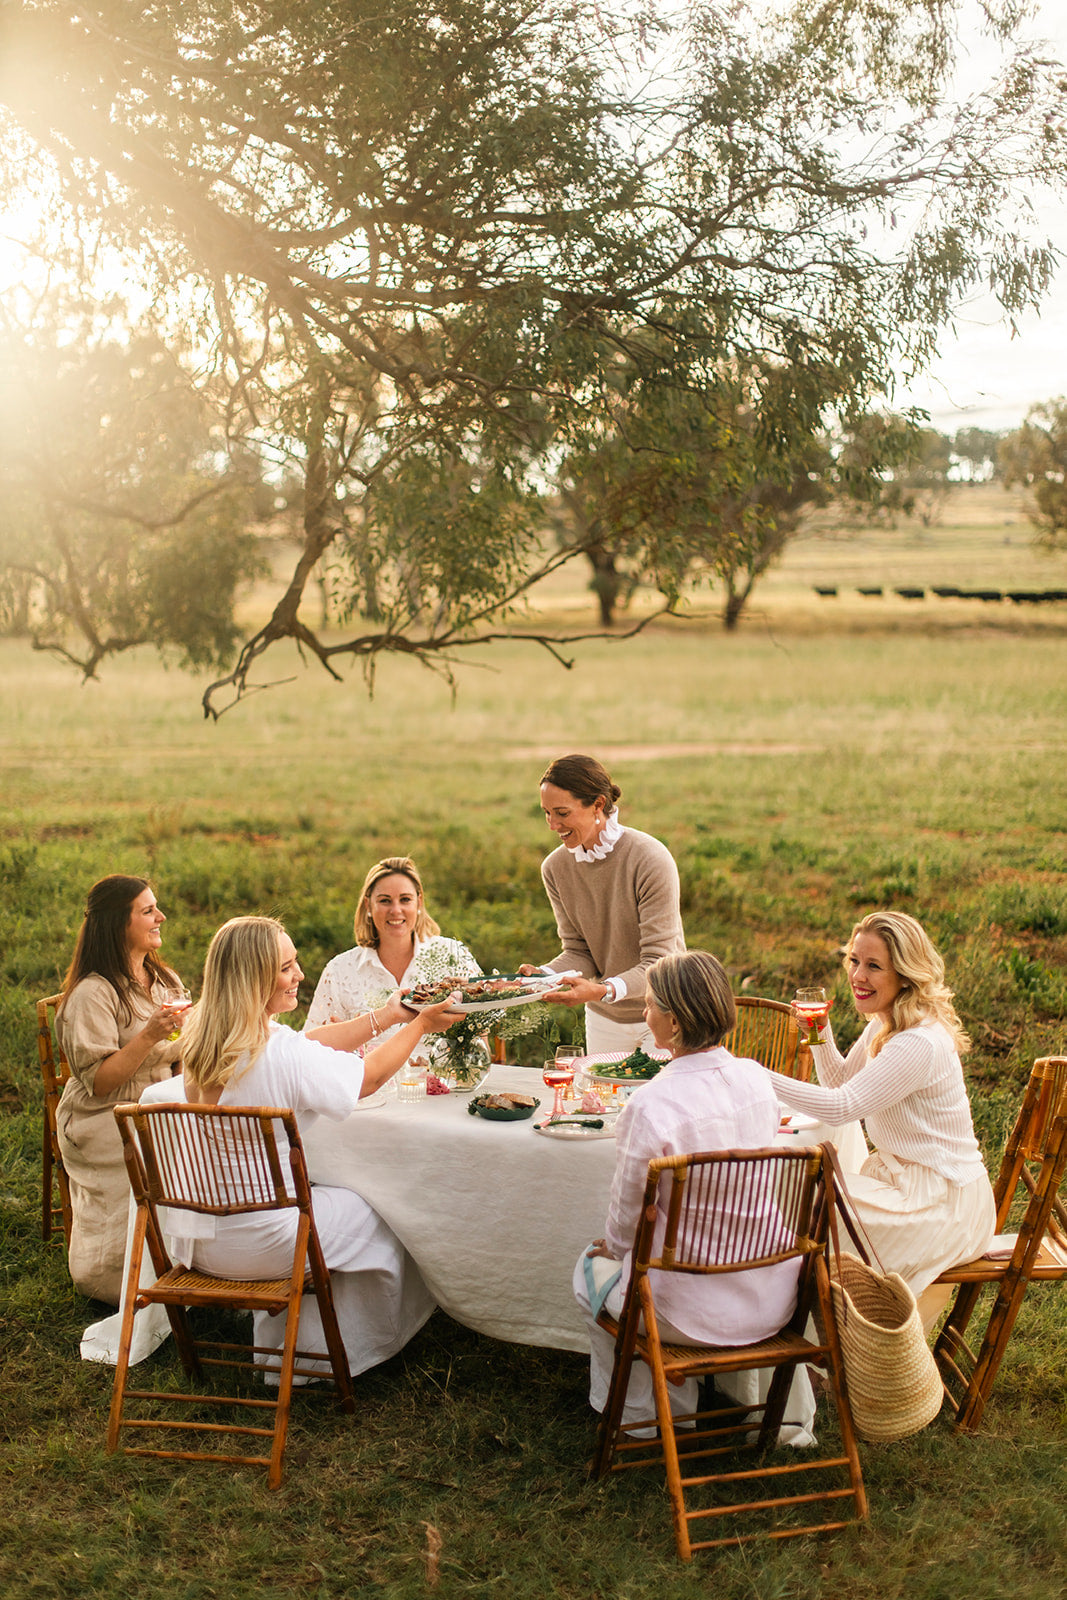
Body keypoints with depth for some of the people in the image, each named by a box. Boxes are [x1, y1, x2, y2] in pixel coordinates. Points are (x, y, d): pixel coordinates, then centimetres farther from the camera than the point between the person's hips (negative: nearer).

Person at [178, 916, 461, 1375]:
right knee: (379, 1219, 18)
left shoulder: (204, 1039, -4)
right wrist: (419, 1026, 5)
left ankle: (279, 1344, 43)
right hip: (256, 1242, -7)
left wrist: (385, 1016, 12)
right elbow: (369, 1077, -9)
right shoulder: (282, 1056, -27)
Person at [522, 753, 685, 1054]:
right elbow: (579, 952, -3)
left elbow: (658, 962, -25)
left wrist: (604, 990, -41)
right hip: (603, 1018, 5)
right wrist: (543, 975, -24)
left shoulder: (651, 860, -24)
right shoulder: (555, 867, -7)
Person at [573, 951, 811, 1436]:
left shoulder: (650, 1105, -23)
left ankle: (638, 1412, 37)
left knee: (592, 1267, 23)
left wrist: (614, 1246, 13)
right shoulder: (756, 1078, -4)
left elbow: (629, 1211, -11)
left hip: (694, 1311, -5)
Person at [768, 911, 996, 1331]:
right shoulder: (884, 1023, 4)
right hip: (901, 1175, 9)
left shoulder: (919, 1044, -26)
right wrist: (821, 1032, 1)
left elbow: (841, 1105, -30)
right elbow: (841, 1082, 18)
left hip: (943, 1202, -9)